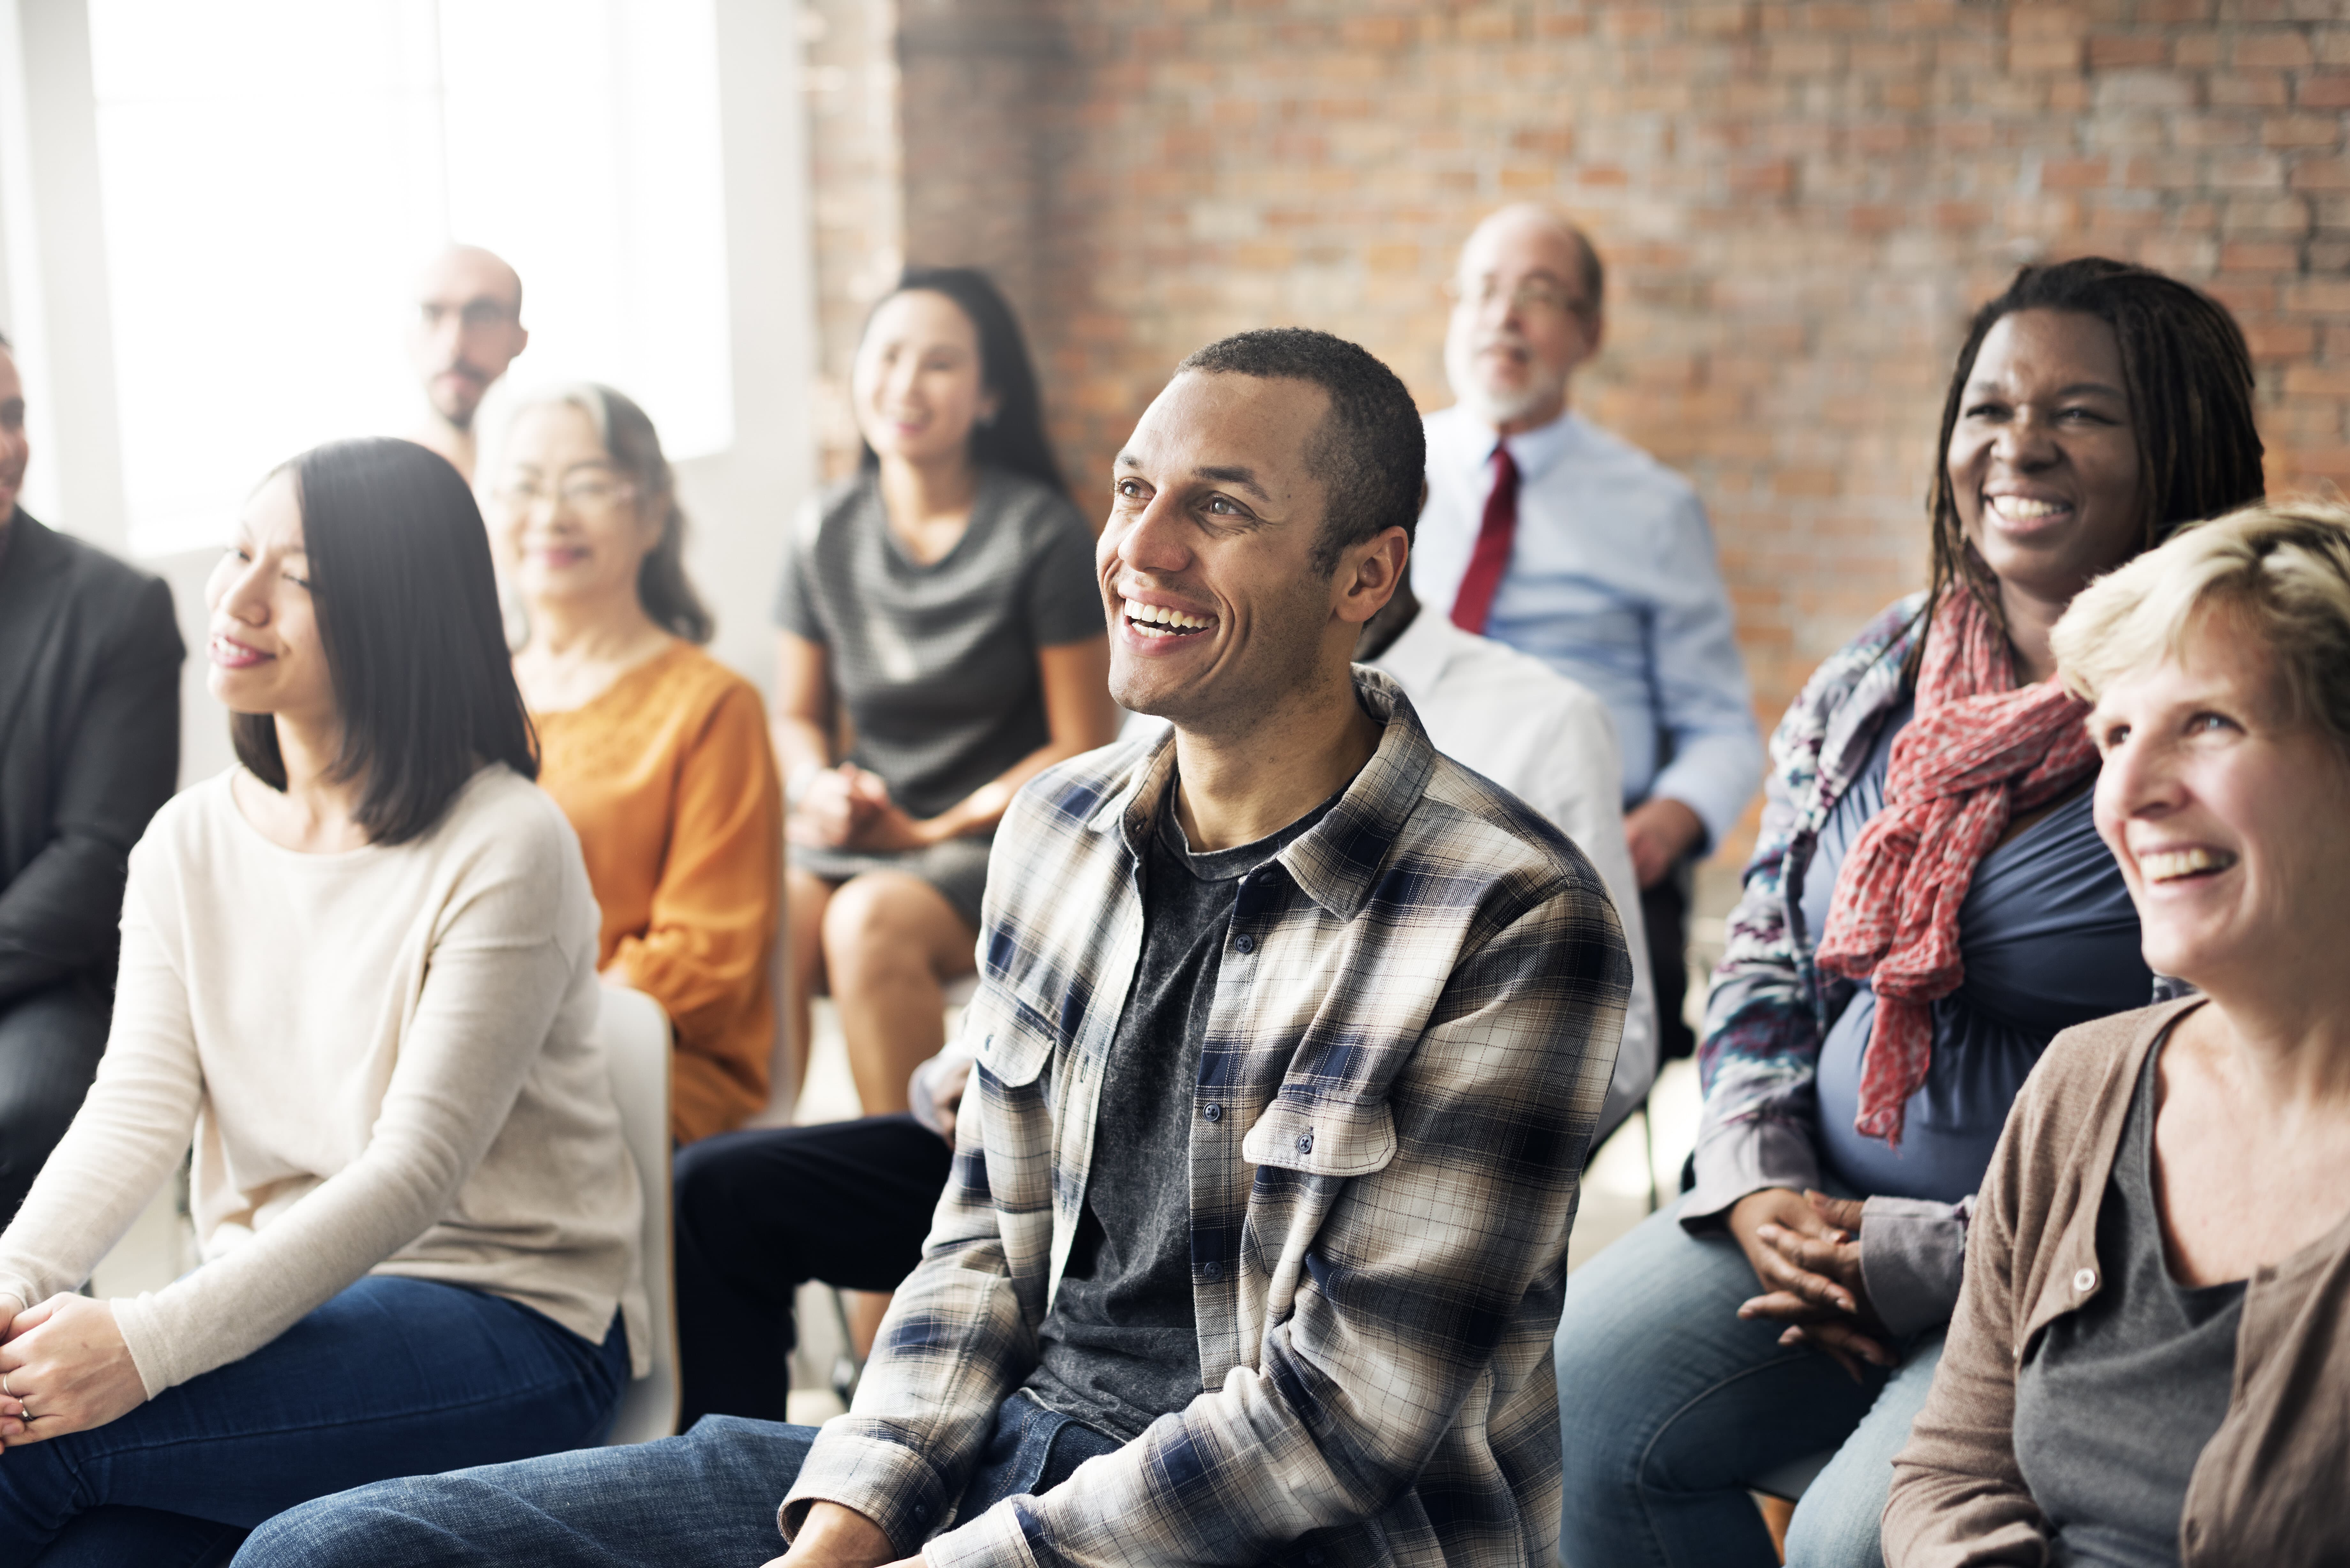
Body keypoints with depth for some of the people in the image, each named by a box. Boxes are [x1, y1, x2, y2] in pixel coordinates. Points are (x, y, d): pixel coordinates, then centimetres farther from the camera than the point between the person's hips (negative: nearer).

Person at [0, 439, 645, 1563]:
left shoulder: (505, 848, -13)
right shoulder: (187, 843, 8)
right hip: (279, 1314, 5)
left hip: (510, 1327, -5)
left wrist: (149, 1342, -28)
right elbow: (138, 1105, -1)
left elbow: (417, 1170, -19)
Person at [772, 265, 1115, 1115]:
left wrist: (933, 831, -11)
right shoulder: (827, 533, 7)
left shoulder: (1042, 536, -6)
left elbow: (1083, 748, -5)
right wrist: (820, 786, -5)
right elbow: (798, 716, 18)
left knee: (870, 920, -33)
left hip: (999, 834, -4)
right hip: (859, 827, 4)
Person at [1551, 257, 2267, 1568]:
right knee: (1567, 1390, -14)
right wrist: (1758, 1185, -2)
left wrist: (1922, 1257, -16)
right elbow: (1764, 963, 16)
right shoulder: (1875, 683, 9)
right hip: (1823, 1218, 6)